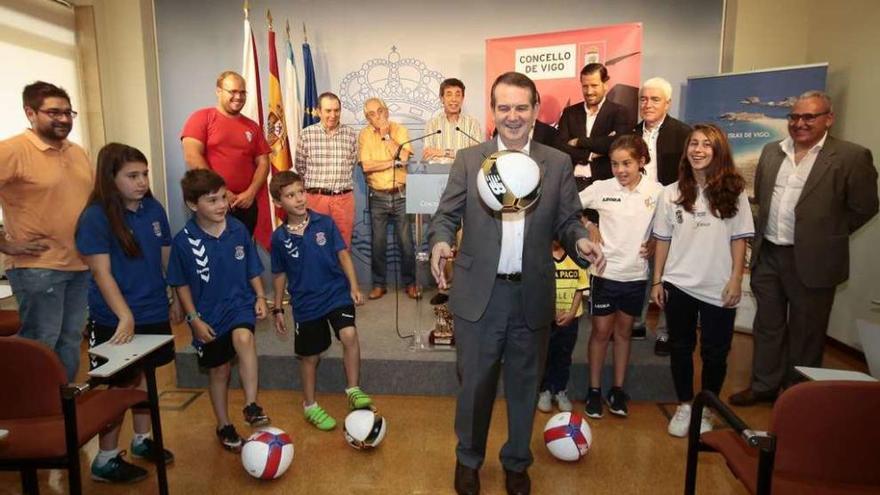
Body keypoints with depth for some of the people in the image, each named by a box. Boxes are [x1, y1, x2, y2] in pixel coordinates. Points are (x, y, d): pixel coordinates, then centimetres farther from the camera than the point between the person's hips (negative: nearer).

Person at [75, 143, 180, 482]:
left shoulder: (154, 209, 1)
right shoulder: (95, 217, -14)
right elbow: (102, 273, -18)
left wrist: (177, 299, 13)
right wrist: (125, 317, -26)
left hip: (154, 313, 5)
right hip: (116, 320, -5)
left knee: (144, 375, 17)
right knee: (121, 384, 4)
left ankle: (142, 439, 35)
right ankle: (105, 460, 21)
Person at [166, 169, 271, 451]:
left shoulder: (238, 230, -7)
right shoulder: (184, 241, -12)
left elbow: (252, 270, 5)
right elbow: (181, 284, -3)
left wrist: (260, 297, -5)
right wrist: (194, 319, -7)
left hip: (240, 304, 0)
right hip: (208, 314, 0)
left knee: (243, 338, -32)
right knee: (219, 370, 12)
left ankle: (251, 406, -19)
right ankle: (224, 426, 34)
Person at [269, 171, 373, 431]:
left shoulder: (325, 223, -7)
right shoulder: (279, 237, -4)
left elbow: (343, 255, -3)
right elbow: (280, 275, 6)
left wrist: (354, 286, -10)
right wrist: (278, 309, 8)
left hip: (337, 294, -1)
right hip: (306, 304, 1)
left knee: (349, 335, -23)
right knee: (309, 355, 12)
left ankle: (353, 390, -4)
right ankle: (310, 406, 33)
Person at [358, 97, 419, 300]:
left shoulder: (400, 130, 0)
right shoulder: (364, 135, 1)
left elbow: (403, 157, -16)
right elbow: (366, 166, -12)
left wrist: (386, 135, -12)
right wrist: (394, 163, -14)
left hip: (401, 194, -1)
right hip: (378, 197, 1)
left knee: (406, 242, 3)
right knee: (378, 243, 7)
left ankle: (410, 283, 18)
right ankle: (379, 284, 20)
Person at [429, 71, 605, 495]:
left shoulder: (558, 164, 4)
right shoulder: (468, 159, 2)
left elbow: (567, 220, 4)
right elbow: (447, 215, 0)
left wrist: (581, 241, -18)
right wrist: (440, 242, -22)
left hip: (532, 296, 1)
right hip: (478, 294, -1)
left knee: (524, 384, 16)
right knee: (475, 383, 11)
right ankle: (468, 459, 37)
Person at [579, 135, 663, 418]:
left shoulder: (657, 191, -5)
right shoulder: (601, 188, -7)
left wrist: (655, 242, -7)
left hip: (636, 274, 1)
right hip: (605, 271, -1)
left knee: (623, 331, 14)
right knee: (601, 331, 6)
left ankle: (617, 389, 27)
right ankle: (594, 390, 20)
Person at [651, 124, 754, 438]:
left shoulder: (733, 192, -2)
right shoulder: (672, 193, 1)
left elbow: (739, 239, 0)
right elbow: (663, 240, 3)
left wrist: (736, 280, -6)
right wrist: (657, 281, 1)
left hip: (718, 288, -1)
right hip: (678, 284, 1)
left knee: (715, 353, 10)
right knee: (681, 348, 13)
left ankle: (706, 410, 30)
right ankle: (685, 406, 30)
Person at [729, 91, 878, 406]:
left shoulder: (851, 156, -8)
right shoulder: (772, 152, 7)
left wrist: (825, 235, 2)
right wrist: (770, 232, 13)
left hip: (812, 260, -4)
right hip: (768, 255, 5)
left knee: (805, 332, 10)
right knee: (768, 325, 16)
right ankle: (764, 385, 31)